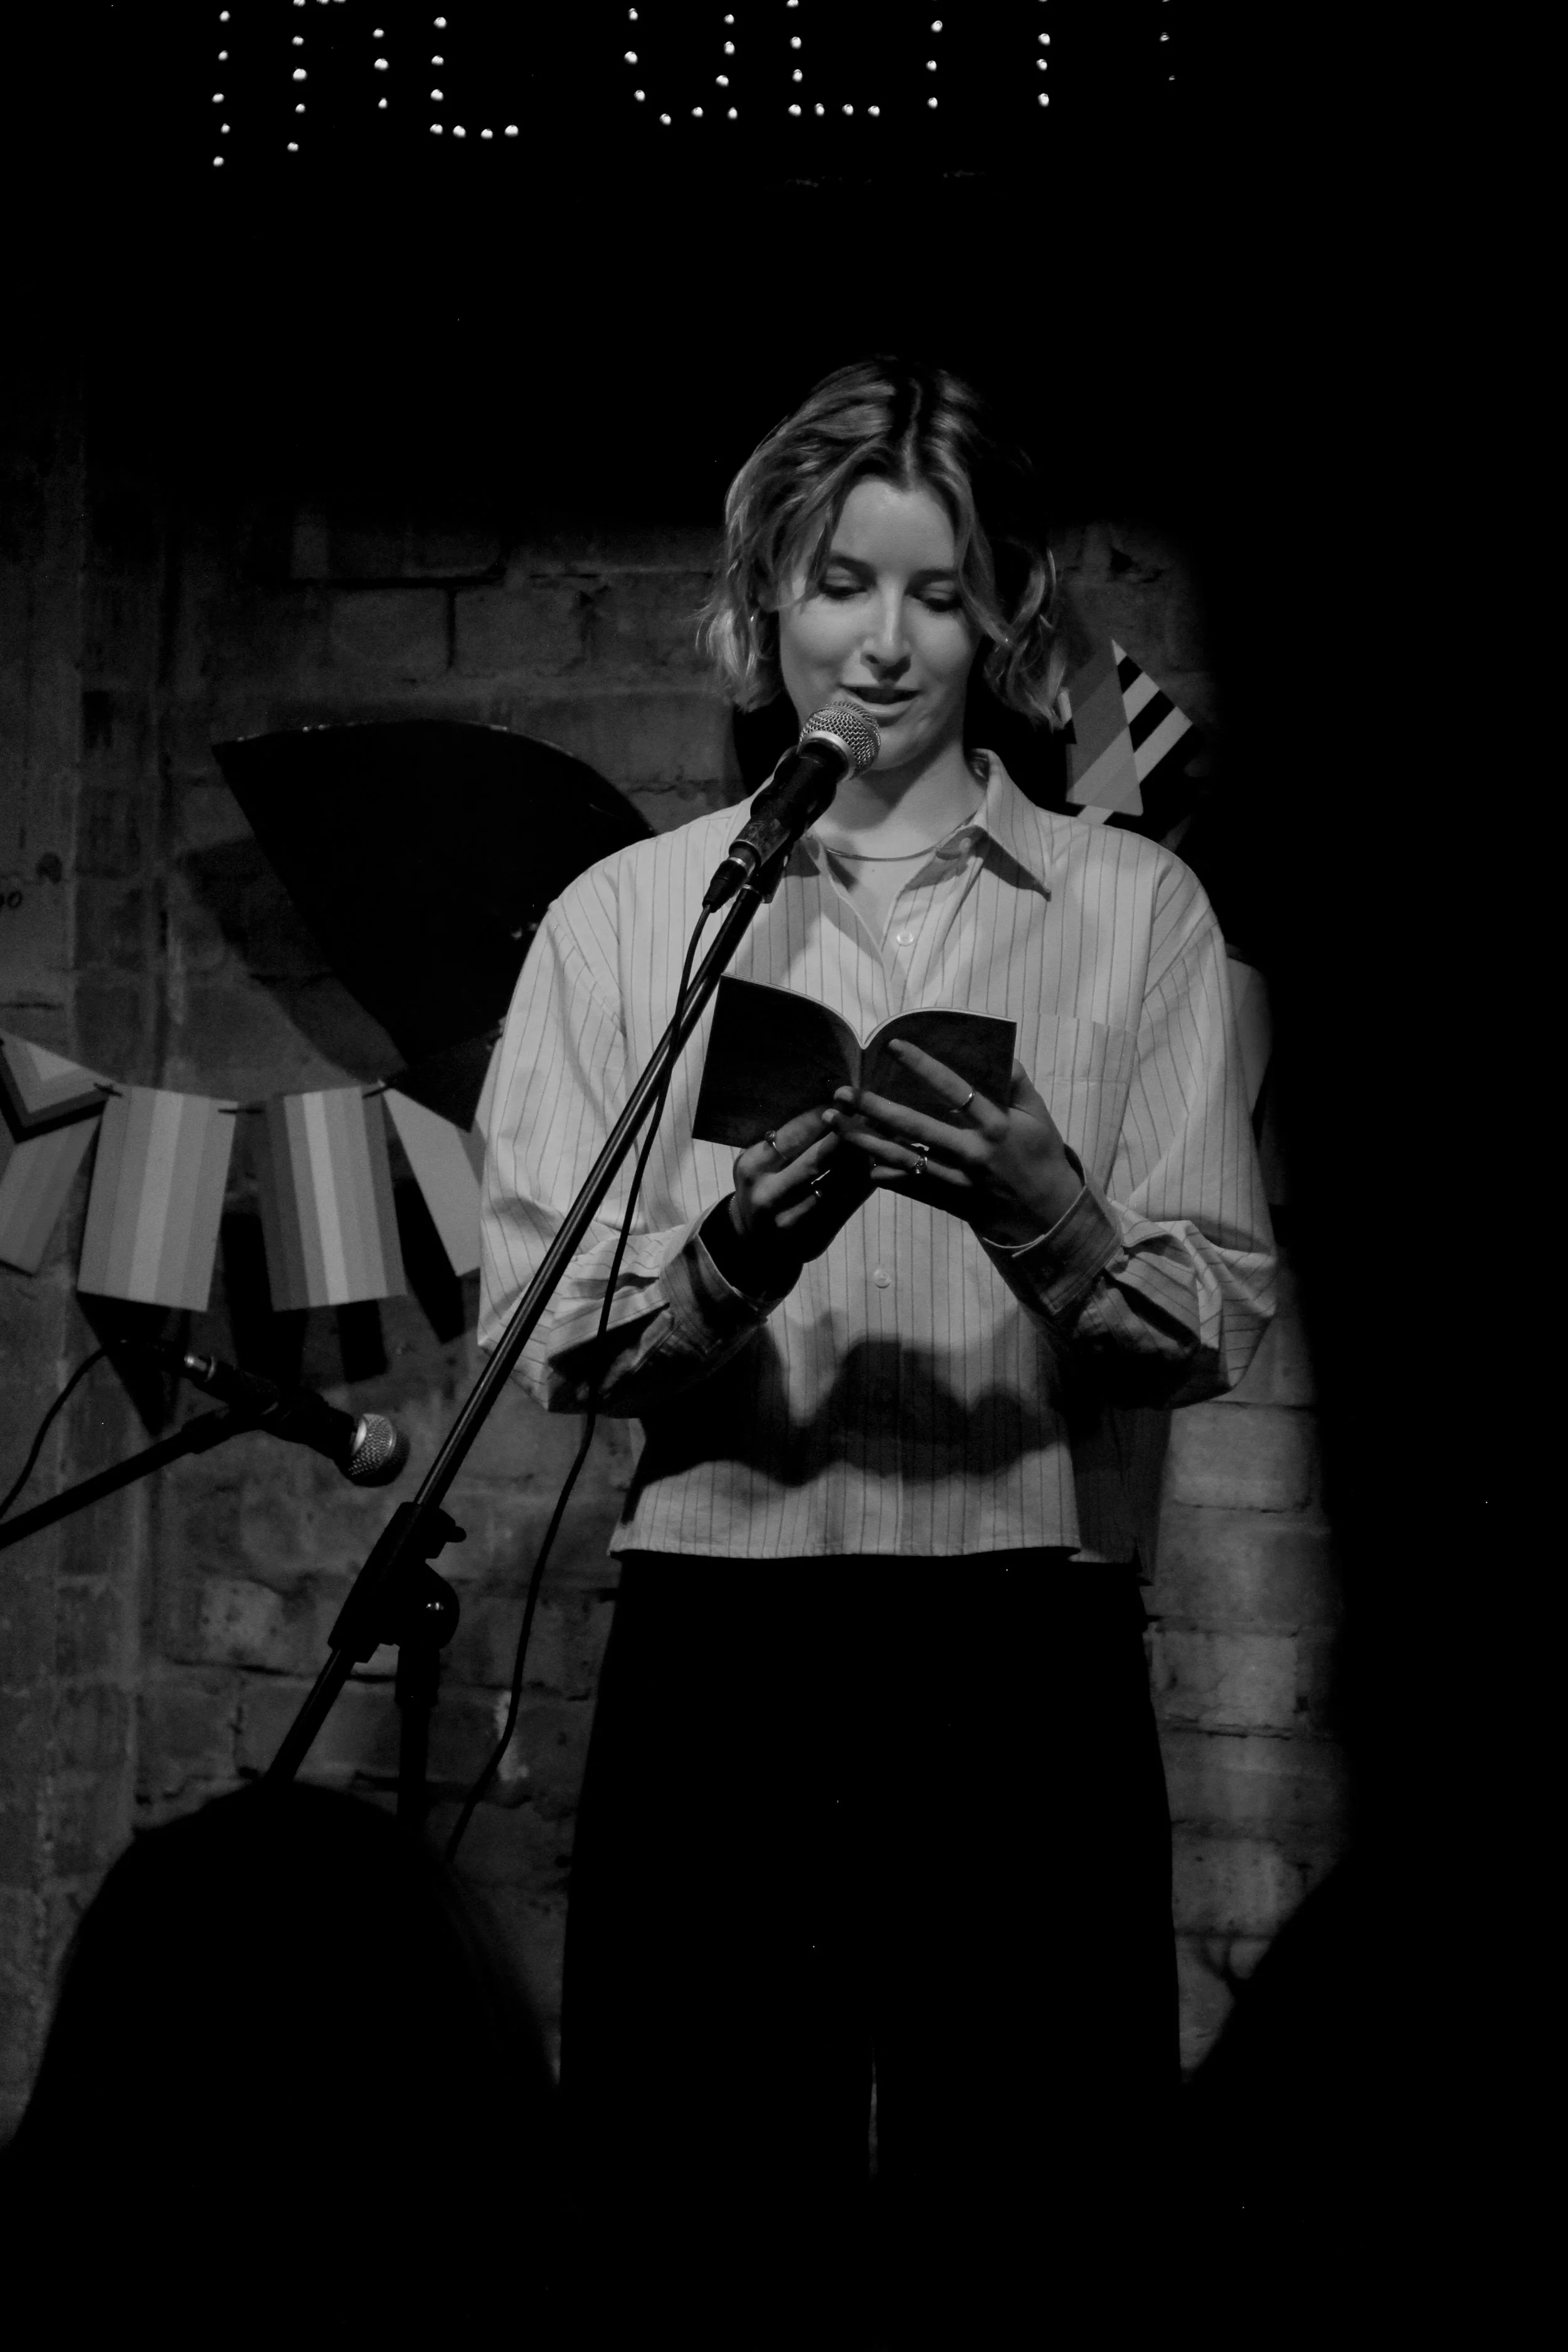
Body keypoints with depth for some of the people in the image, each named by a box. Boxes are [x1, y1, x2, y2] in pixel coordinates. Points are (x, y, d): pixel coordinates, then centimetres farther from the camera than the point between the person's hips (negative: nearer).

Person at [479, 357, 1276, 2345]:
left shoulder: (1134, 912, 9)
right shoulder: (626, 918, 10)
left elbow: (1214, 1323, 1)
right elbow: (538, 1339, 2)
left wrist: (1040, 1218, -18)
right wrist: (737, 1253, -16)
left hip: (1030, 1655, 0)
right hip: (720, 1642, 0)